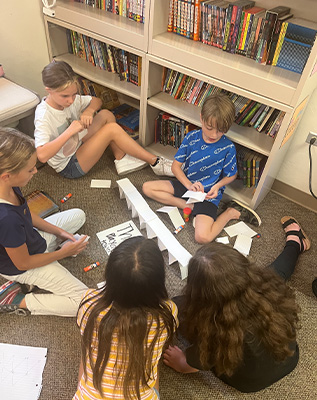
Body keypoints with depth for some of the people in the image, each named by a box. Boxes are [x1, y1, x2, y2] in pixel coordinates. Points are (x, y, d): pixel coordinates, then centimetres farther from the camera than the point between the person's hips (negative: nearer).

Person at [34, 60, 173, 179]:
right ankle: (155, 162, -13)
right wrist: (70, 131, -40)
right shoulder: (43, 116, -28)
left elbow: (97, 101, 7)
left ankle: (121, 159, -2)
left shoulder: (69, 98, -7)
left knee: (106, 115, -4)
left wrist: (89, 111, -17)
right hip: (69, 167, -8)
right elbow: (41, 155, -41)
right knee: (112, 129, -21)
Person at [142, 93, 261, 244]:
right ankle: (190, 206, -10)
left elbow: (231, 175, 0)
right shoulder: (191, 137, -9)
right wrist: (189, 184, -20)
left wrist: (217, 186, -20)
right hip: (187, 183, 5)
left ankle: (232, 212, 0)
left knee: (202, 236, -26)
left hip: (209, 193, -5)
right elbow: (176, 166, -4)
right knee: (147, 188, -6)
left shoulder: (228, 148, -16)